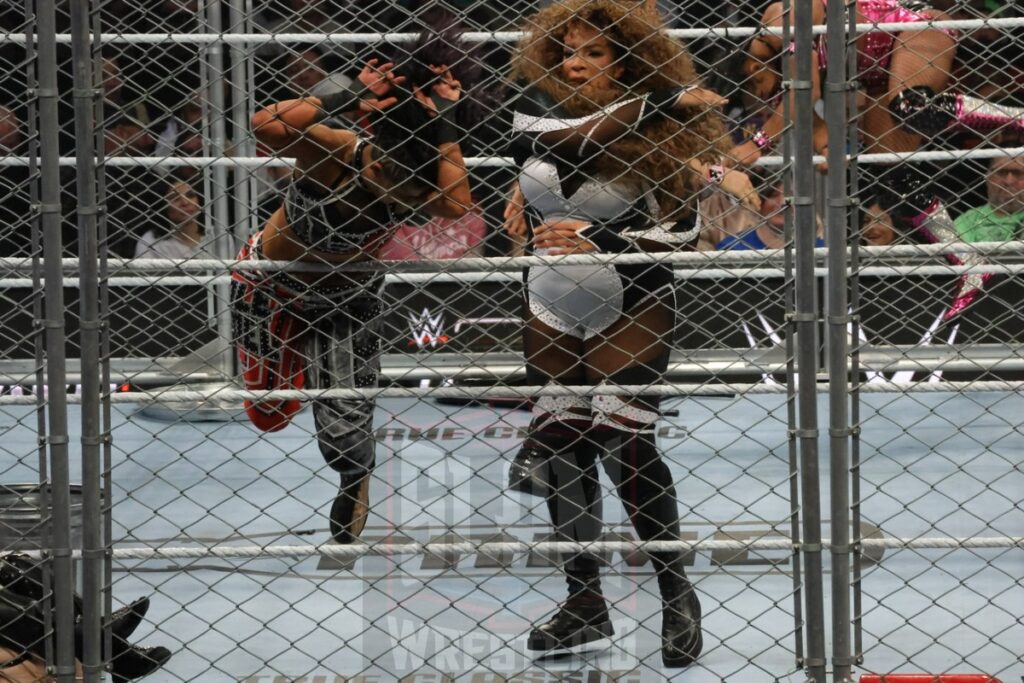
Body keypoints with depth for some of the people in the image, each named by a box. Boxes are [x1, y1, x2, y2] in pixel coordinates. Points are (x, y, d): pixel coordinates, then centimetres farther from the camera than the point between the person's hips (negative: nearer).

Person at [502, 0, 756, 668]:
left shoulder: (652, 134, -13)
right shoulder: (534, 106, -5)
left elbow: (683, 226, -15)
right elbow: (568, 137, -24)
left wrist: (600, 240, -26)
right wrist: (663, 101, -24)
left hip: (633, 305, -4)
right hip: (553, 306, 4)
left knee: (624, 440, -16)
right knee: (560, 444, 1)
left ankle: (677, 591, -2)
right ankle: (586, 603, 11)